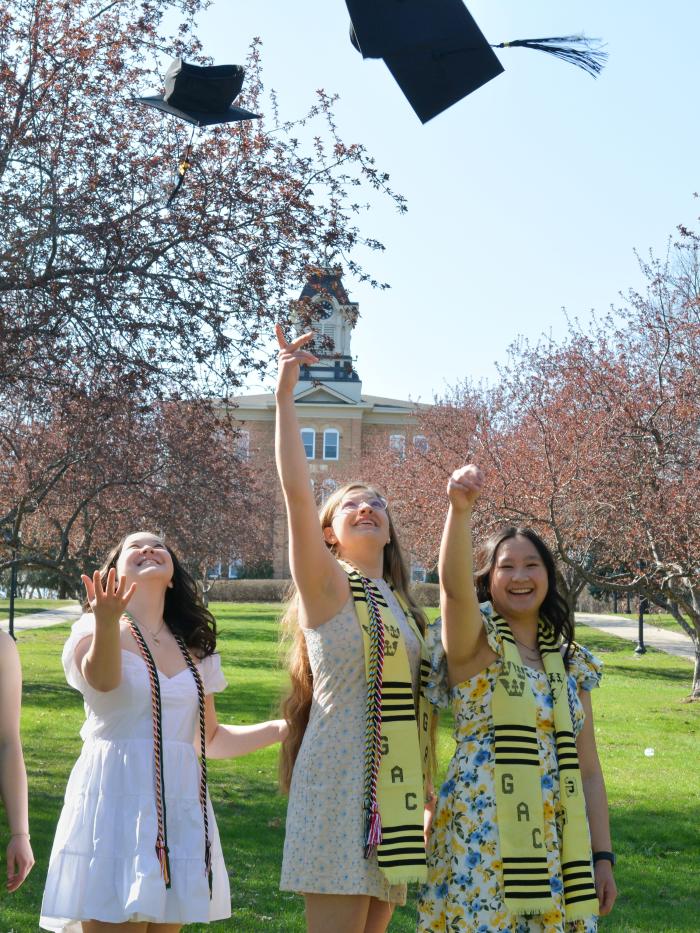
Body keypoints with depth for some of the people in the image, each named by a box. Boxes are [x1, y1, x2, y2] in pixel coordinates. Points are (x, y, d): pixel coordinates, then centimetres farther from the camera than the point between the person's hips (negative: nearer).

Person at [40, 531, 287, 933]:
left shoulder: (195, 649, 15)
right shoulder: (94, 630, -1)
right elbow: (102, 680, -25)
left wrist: (282, 729, 9)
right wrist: (107, 622, -45)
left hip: (180, 811, 5)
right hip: (116, 804, -5)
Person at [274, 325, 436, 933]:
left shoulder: (400, 604, 17)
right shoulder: (327, 584, -3)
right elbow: (296, 491, -16)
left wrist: (423, 798, 19)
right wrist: (285, 395, -20)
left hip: (395, 787, 7)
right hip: (340, 783, -7)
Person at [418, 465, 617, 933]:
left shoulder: (570, 664, 12)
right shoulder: (475, 644, -2)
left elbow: (588, 769, 12)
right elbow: (454, 585, -24)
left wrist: (603, 856, 6)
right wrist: (461, 508, -40)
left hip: (558, 847, 5)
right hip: (483, 841, -4)